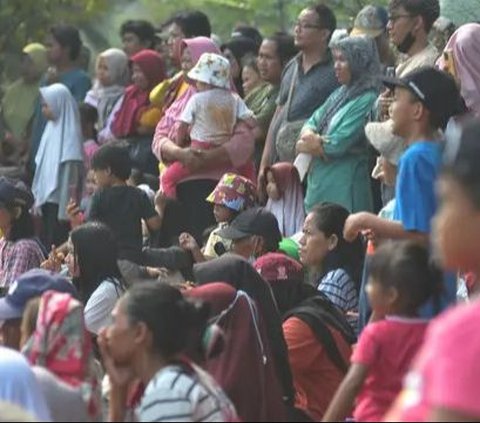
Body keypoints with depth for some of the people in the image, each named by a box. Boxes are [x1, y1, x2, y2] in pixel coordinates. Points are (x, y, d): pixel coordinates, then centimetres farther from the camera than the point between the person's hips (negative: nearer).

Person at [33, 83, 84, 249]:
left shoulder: (69, 134, -13)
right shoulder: (52, 129, 12)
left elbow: (72, 176, -16)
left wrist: (66, 210, -19)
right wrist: (37, 197, 14)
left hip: (60, 200, -8)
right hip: (47, 198, 8)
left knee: (56, 243, -6)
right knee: (47, 242, 8)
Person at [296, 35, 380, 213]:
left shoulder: (367, 101, -12)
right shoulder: (340, 94, 16)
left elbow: (338, 144, -16)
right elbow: (311, 123, 14)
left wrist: (309, 144, 2)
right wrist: (309, 136, -11)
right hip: (319, 184, 9)